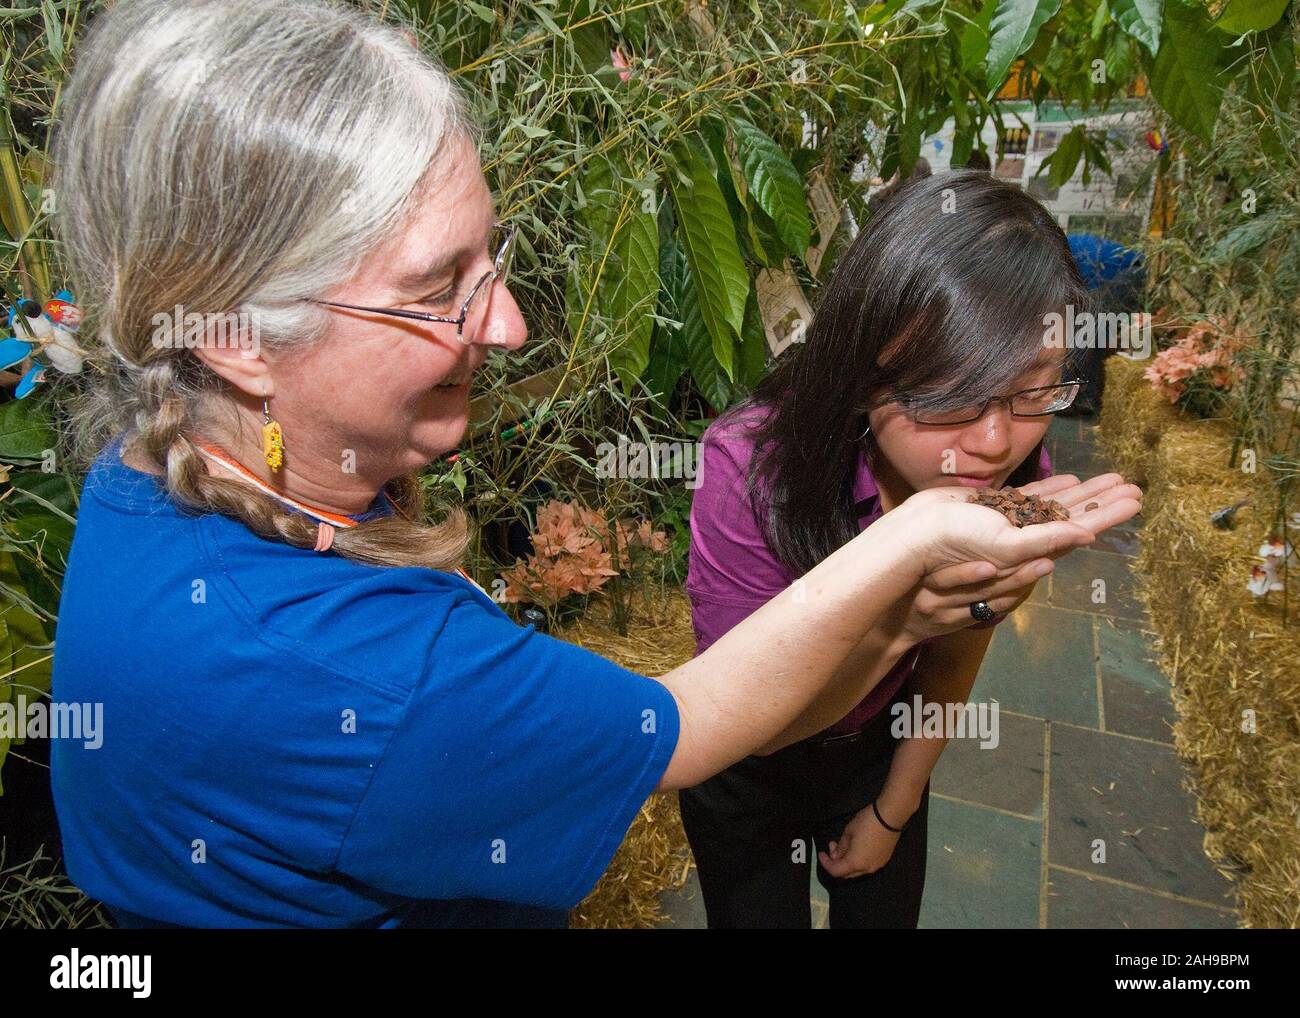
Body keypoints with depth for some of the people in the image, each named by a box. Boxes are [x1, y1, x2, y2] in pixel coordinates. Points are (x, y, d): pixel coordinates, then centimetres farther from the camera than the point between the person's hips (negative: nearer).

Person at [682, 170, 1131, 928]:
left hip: (880, 756, 3)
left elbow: (951, 664, -6)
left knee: (887, 915, 24)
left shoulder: (1017, 479, -22)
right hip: (748, 778, -2)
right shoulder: (752, 467, -35)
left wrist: (893, 814, 7)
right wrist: (893, 620, -46)